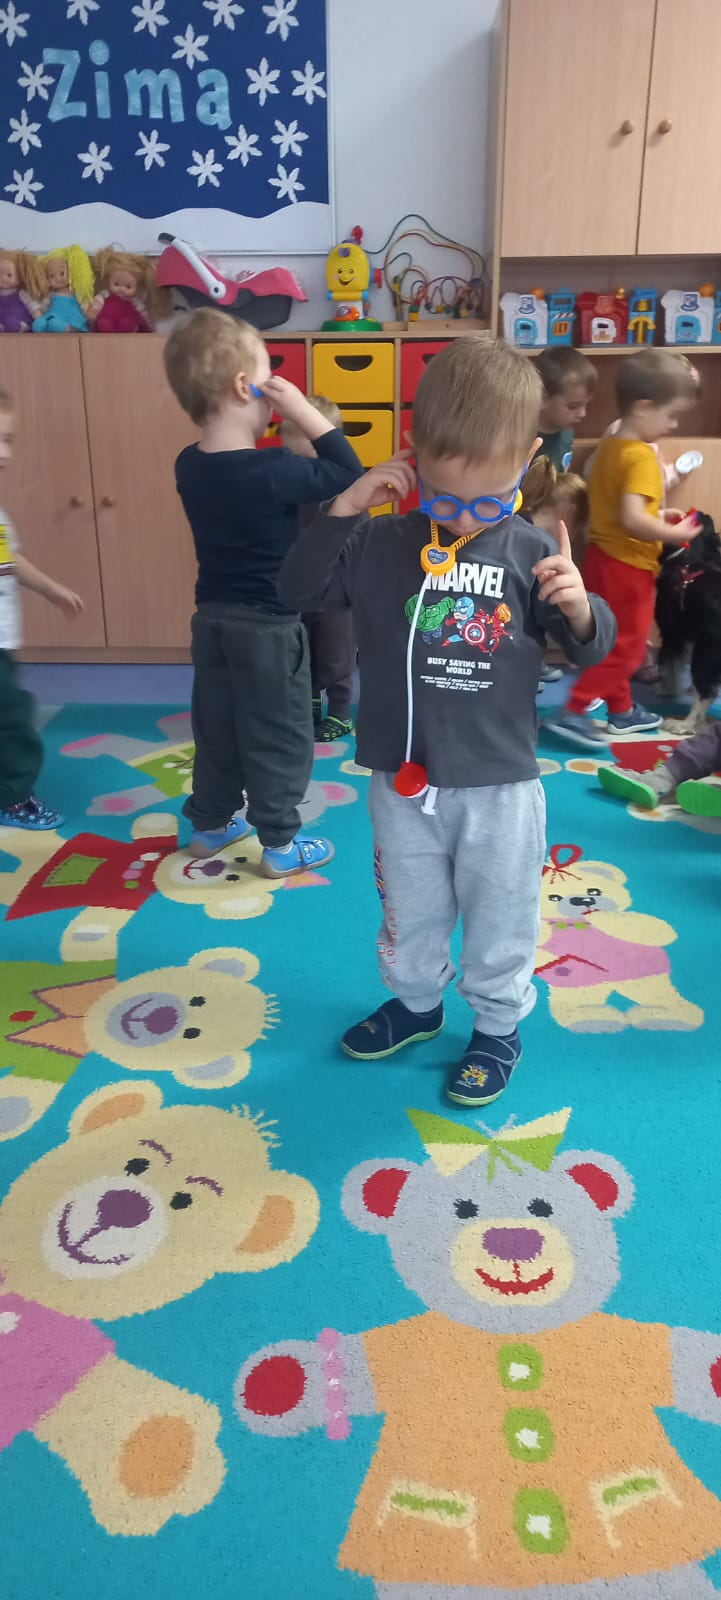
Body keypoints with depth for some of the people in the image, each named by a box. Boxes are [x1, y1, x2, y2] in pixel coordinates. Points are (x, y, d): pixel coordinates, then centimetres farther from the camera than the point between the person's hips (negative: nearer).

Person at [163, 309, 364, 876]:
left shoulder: (189, 466, -1)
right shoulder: (272, 471, -23)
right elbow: (351, 476, -15)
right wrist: (305, 412, -14)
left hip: (213, 617, 7)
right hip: (269, 625, -7)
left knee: (216, 728, 18)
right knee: (278, 736, 6)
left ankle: (212, 823, 32)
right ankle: (281, 844, 16)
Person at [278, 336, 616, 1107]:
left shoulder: (533, 552, -9)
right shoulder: (380, 543, -7)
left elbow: (591, 649, -1)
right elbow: (297, 590, -8)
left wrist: (579, 609, -25)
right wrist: (345, 507, -17)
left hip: (500, 782, -1)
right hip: (402, 780, 2)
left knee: (499, 918, 16)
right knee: (410, 913, 22)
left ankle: (499, 1023, 39)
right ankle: (415, 1000, 47)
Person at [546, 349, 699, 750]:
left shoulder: (611, 446, 7)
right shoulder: (641, 456, -21)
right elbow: (632, 519, -31)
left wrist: (659, 516, 11)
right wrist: (673, 533, -18)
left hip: (605, 557, 9)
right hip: (628, 564, -9)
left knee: (617, 641, 18)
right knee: (627, 646, 0)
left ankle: (622, 710, 30)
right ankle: (573, 712, -1)